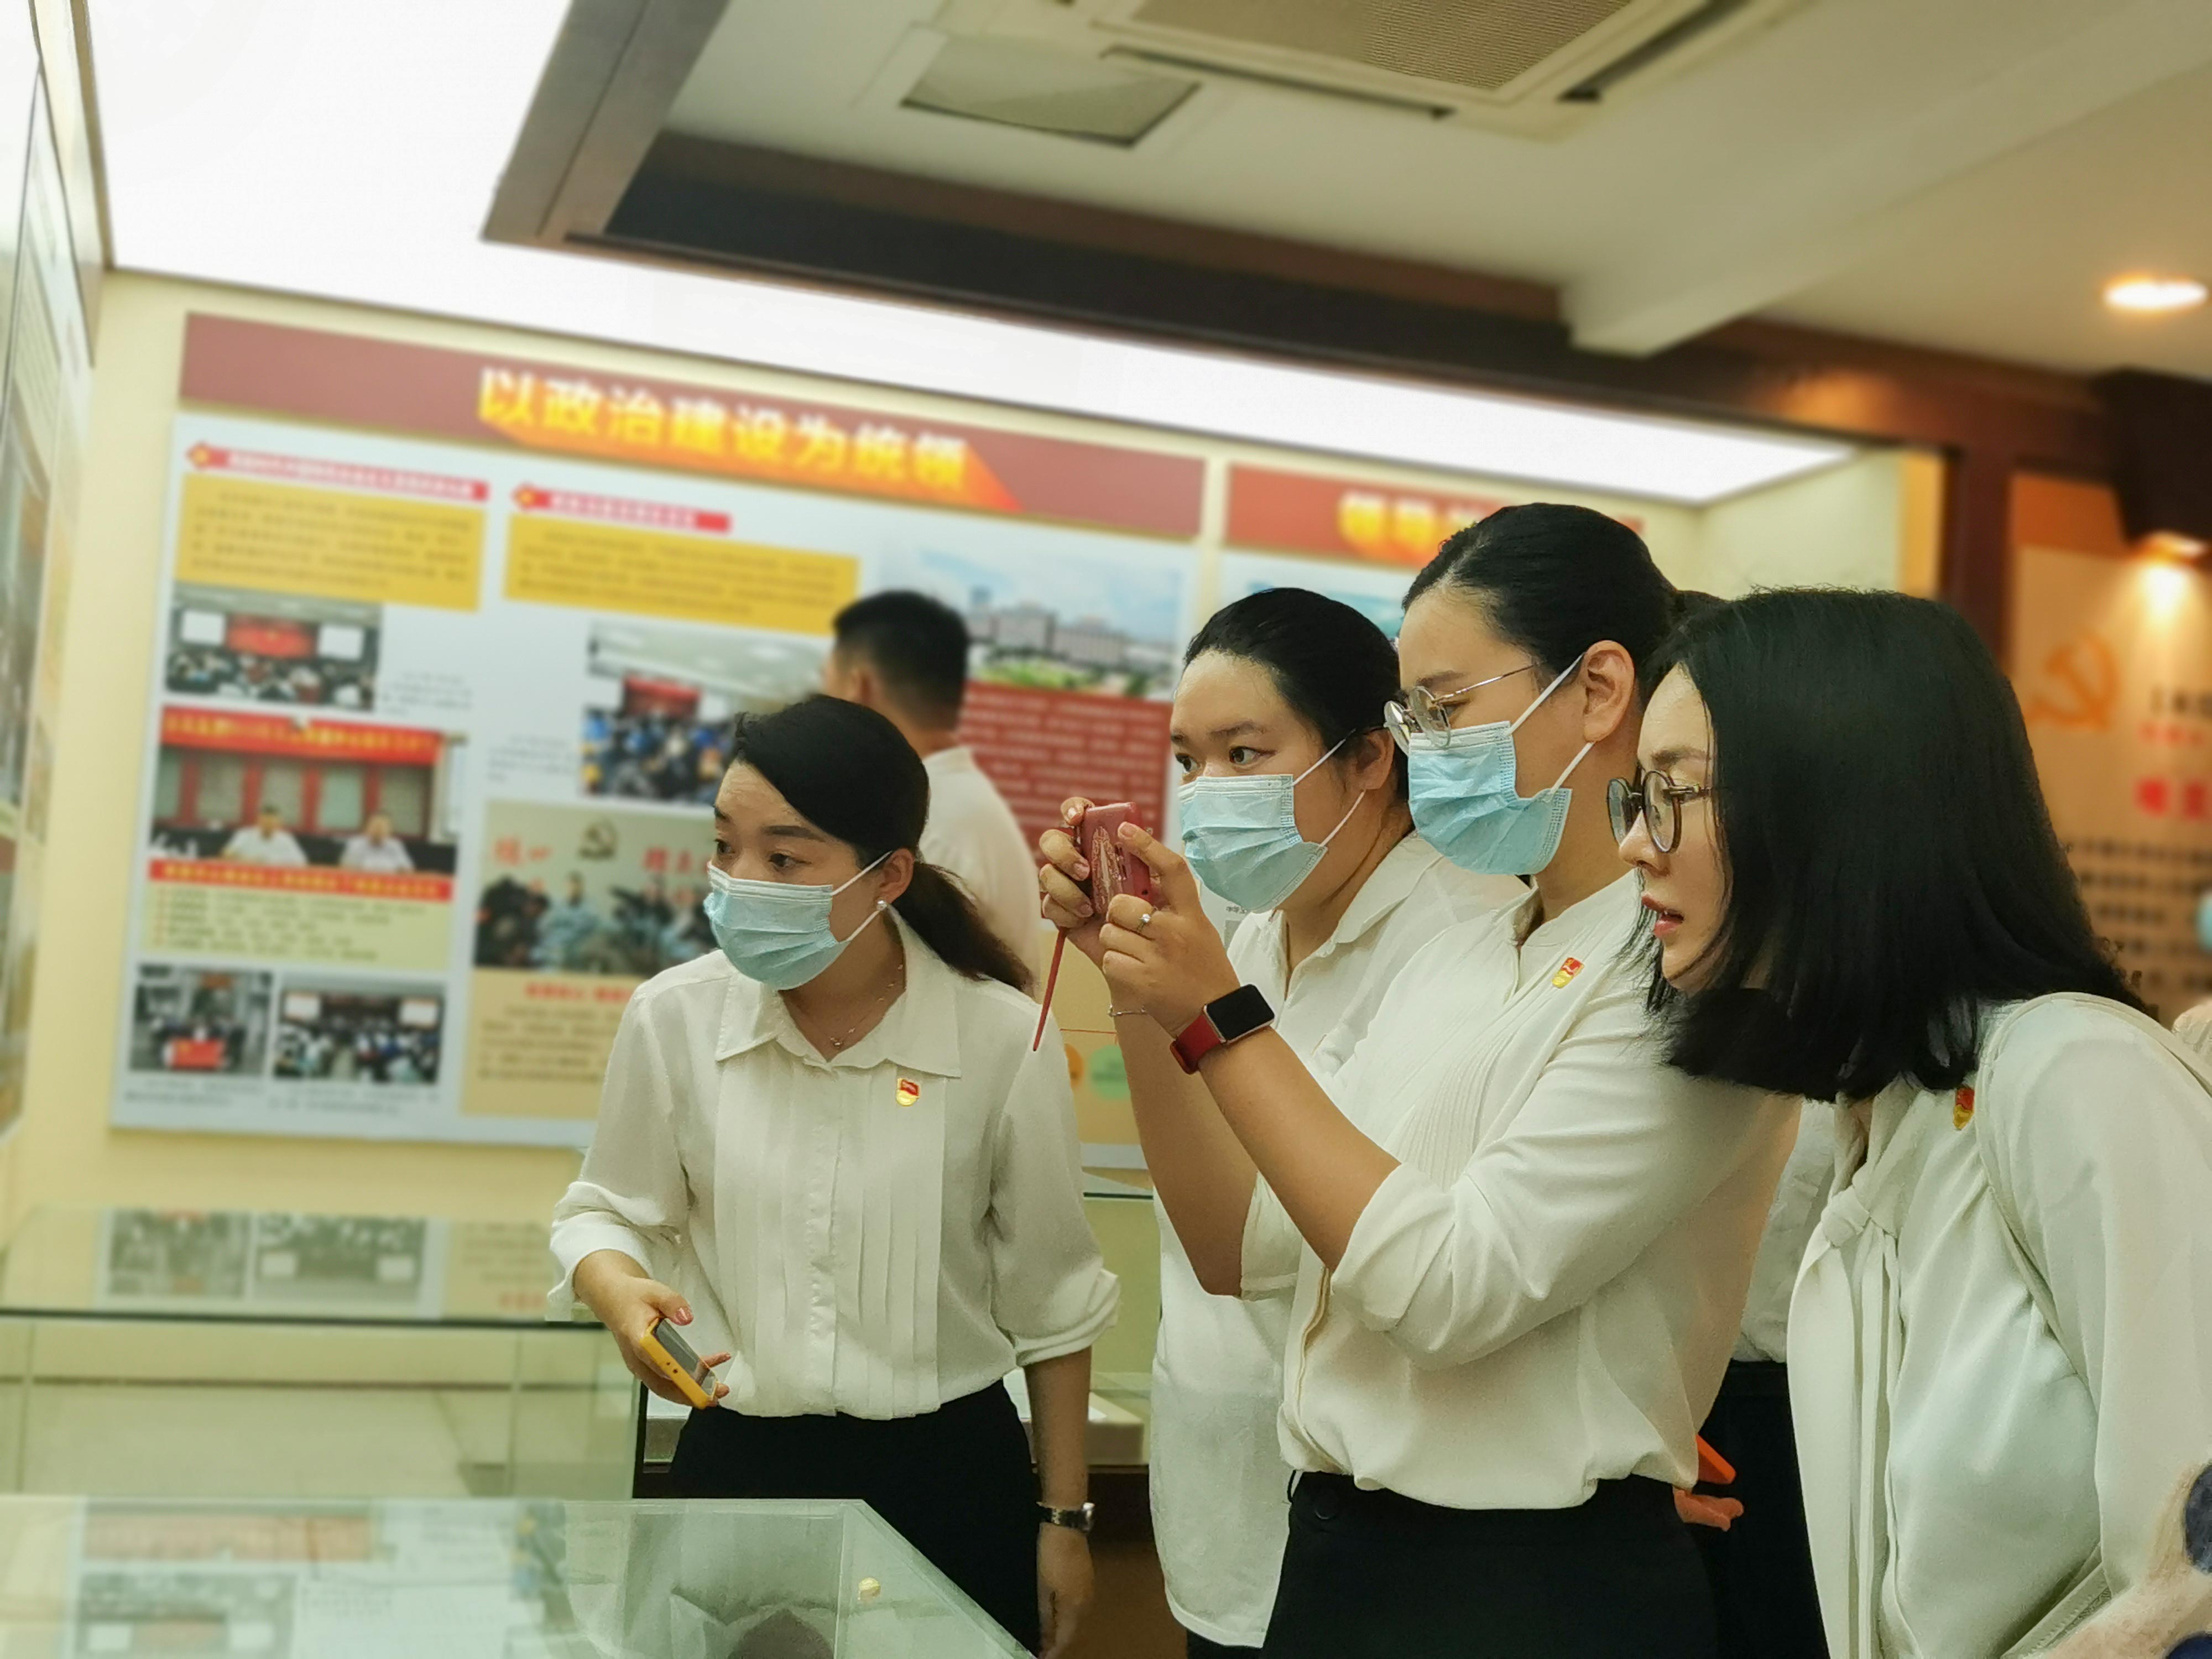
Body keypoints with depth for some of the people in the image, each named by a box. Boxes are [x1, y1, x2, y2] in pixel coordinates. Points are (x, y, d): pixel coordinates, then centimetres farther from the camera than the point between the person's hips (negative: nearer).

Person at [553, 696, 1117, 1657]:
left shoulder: (1002, 1037, -12)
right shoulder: (674, 1016, -8)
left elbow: (1049, 1306, -1)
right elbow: (607, 1212, 8)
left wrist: (1064, 1520, 5)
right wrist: (623, 1294, -16)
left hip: (951, 1474, -1)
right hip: (737, 1464, 2)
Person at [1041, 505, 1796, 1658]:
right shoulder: (1451, 960, 9)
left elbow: (1452, 1289, -23)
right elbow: (1241, 1246, 6)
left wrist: (1218, 1018, -20)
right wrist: (1142, 984, -4)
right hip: (1337, 1547, 7)